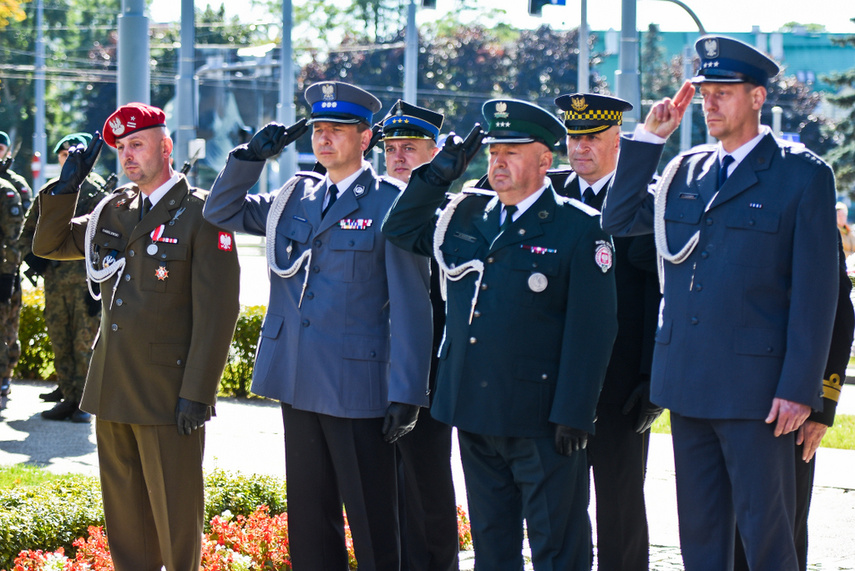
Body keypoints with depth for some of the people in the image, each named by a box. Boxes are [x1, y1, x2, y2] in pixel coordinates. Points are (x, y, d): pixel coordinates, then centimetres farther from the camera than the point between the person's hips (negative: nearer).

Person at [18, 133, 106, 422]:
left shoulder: (97, 192, -1)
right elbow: (28, 230, 22)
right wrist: (31, 255, 2)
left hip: (85, 280, -5)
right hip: (54, 281, 5)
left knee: (85, 343, -5)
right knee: (60, 343, 8)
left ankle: (83, 402, 1)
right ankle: (68, 396, 15)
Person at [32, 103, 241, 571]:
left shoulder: (201, 214, -9)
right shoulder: (113, 209, 11)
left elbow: (216, 311, -13)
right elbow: (48, 244, 20)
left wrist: (196, 394, -17)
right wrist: (66, 184, 5)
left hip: (169, 393, -7)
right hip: (111, 390, 7)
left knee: (175, 514, 2)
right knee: (123, 514, 14)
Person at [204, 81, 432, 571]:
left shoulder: (391, 204, -6)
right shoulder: (295, 196, 12)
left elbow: (410, 306, -9)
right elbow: (221, 213, 20)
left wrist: (406, 394, -13)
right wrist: (252, 156, 4)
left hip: (357, 384, -6)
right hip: (299, 383, 6)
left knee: (372, 523, 0)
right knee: (309, 518, 13)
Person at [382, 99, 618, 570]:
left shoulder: (579, 228, -7)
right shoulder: (465, 216, 10)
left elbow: (591, 329, -11)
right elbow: (400, 230, 21)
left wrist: (572, 414, -16)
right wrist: (436, 175, 6)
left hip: (541, 420, -6)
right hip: (474, 411, 6)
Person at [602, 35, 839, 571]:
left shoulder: (803, 174, -4)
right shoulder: (685, 170, 13)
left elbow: (816, 290, -7)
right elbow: (619, 219, 12)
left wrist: (798, 387, -13)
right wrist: (649, 137, 5)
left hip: (755, 384, -6)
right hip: (688, 384, 6)